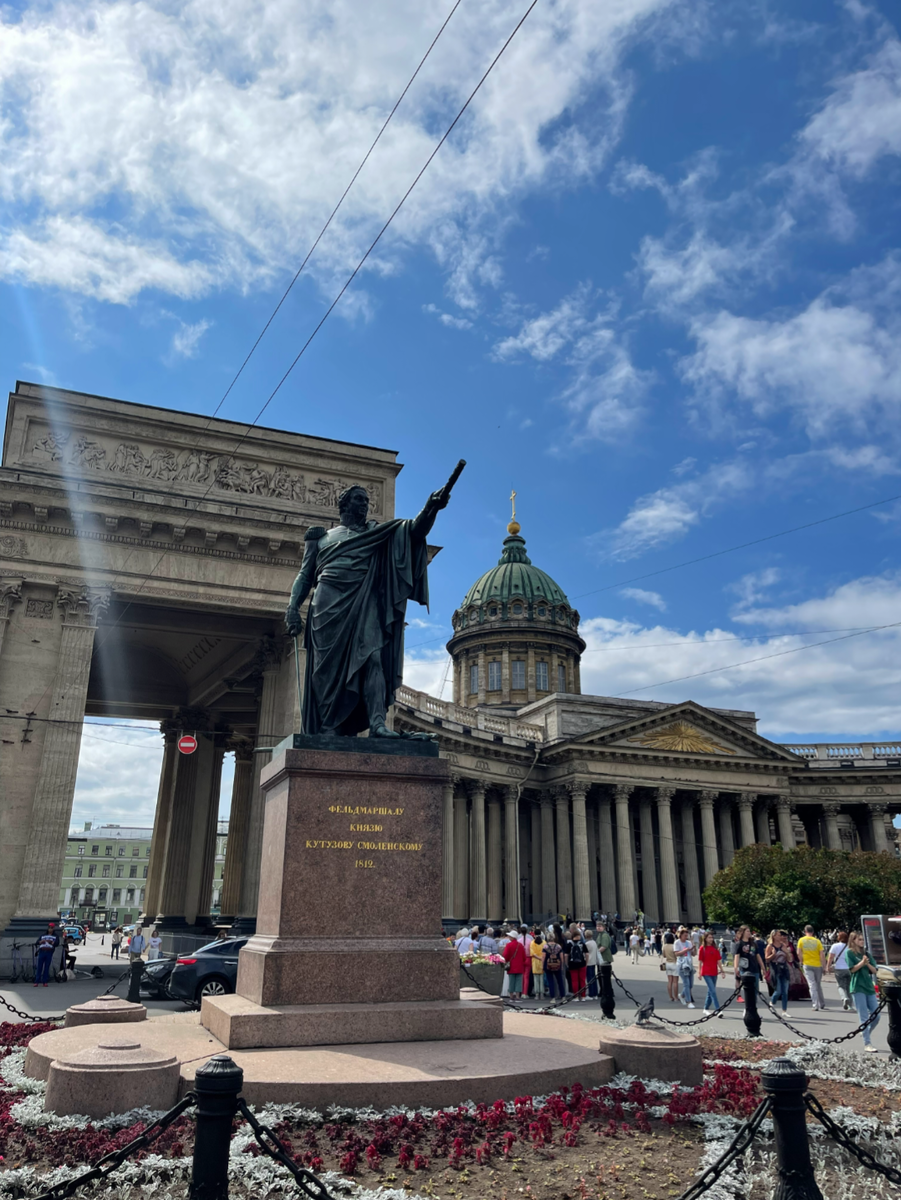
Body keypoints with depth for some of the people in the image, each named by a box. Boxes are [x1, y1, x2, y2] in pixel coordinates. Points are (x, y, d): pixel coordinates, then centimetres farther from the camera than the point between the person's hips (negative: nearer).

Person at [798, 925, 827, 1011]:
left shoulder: (801, 940, -1)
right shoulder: (817, 941, -3)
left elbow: (799, 953, -2)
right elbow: (822, 954, -6)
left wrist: (801, 962, 13)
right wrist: (824, 966, 0)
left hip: (807, 965, -1)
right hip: (818, 965, 1)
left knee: (812, 985, -2)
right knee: (818, 985, 15)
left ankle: (815, 1005, -11)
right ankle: (822, 1005, 22)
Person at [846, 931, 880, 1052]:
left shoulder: (866, 954, 14)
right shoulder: (850, 953, -1)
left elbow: (874, 971, 8)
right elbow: (852, 969, -9)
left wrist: (867, 964, -10)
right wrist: (862, 962, -19)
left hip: (869, 987, 6)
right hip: (858, 988, -6)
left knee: (876, 1016, 6)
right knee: (864, 1018, -6)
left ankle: (866, 1036, 26)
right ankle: (867, 1044, -1)